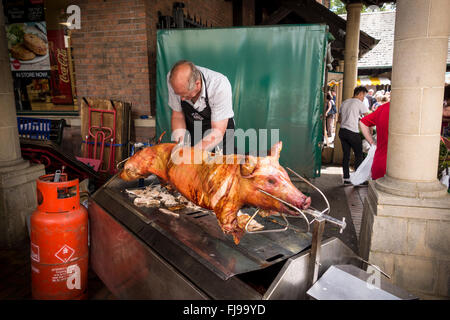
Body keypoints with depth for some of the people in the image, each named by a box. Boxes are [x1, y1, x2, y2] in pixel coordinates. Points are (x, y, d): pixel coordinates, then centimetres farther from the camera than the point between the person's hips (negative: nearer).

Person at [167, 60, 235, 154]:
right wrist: (179, 145, -23)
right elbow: (177, 115, -8)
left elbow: (217, 133, -28)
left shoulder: (220, 85, -31)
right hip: (191, 131, 2)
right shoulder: (174, 79, -20)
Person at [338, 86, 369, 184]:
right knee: (358, 155, 4)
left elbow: (340, 120, 21)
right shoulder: (359, 103, -4)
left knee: (346, 155, 10)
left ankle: (346, 178, 12)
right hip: (353, 133, -7)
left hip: (342, 131, 7)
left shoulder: (344, 102, 16)